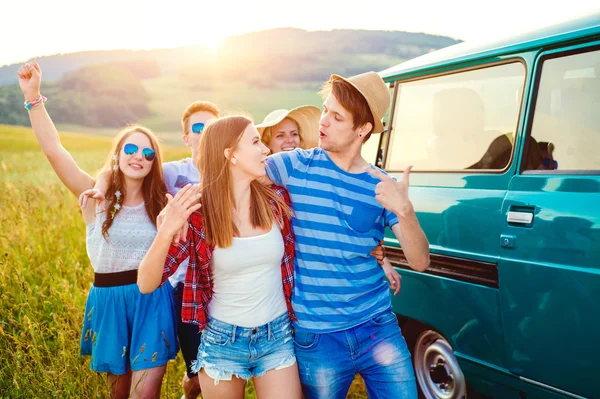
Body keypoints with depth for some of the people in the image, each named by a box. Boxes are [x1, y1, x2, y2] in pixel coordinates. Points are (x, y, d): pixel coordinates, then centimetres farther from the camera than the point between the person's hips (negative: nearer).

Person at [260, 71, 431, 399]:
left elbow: (419, 262, -6)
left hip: (378, 327, 1)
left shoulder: (383, 186, -1)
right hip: (316, 337, -1)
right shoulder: (295, 166, -5)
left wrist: (404, 210, -23)